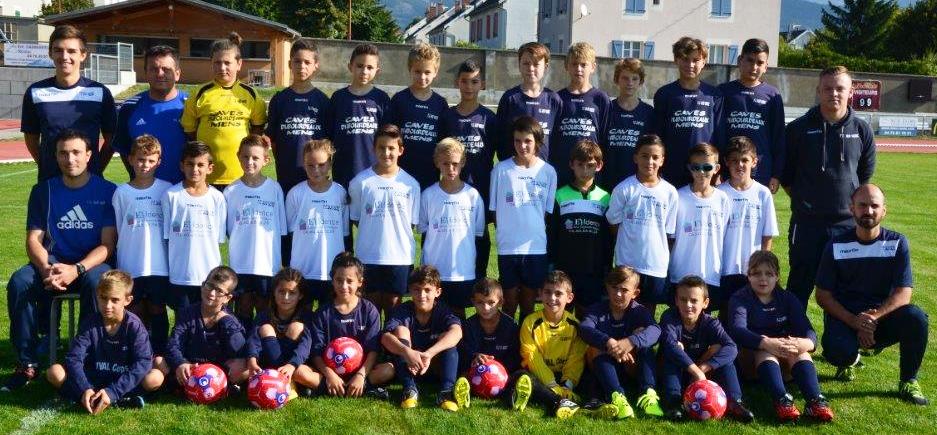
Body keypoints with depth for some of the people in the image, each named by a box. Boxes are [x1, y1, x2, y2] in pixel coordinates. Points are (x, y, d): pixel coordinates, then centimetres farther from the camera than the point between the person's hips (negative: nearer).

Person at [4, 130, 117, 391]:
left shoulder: (107, 191, -2)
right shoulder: (43, 191, 7)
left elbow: (108, 244, -8)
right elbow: (34, 239, 3)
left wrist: (77, 269, -24)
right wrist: (46, 268, -19)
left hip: (92, 263, -3)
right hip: (52, 262, 3)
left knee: (95, 282, -37)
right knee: (19, 283, -27)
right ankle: (27, 364, -15)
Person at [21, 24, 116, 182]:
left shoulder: (100, 92, 0)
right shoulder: (35, 92, 4)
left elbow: (110, 139, 6)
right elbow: (31, 137, 12)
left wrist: (97, 169, 0)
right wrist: (45, 166, 3)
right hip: (48, 180, 1)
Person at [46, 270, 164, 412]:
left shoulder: (134, 326, -13)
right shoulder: (90, 325, -7)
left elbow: (143, 363, -24)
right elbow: (74, 358, -16)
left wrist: (112, 392, -34)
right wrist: (84, 389, -34)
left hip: (124, 380, -3)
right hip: (93, 379, 3)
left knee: (155, 378, -30)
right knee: (55, 372, -22)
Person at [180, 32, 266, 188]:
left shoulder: (250, 94, 5)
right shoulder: (201, 94, 2)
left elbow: (258, 130, 14)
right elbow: (189, 133, 7)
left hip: (241, 175, 1)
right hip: (207, 176, -1)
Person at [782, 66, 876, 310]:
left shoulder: (862, 130, 3)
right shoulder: (799, 129, -2)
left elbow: (866, 174, 15)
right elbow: (784, 174, 7)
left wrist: (849, 200, 14)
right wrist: (804, 199, 8)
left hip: (848, 223, 2)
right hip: (807, 223, -1)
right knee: (800, 284, 5)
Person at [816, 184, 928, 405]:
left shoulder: (897, 243, -3)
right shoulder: (836, 246, -4)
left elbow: (904, 293, -10)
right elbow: (823, 295, -4)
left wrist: (873, 316, -27)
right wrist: (854, 322, -20)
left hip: (884, 315, 1)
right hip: (844, 317, -1)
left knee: (916, 317, -30)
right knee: (838, 352, -32)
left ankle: (908, 382, -6)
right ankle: (848, 360, 11)